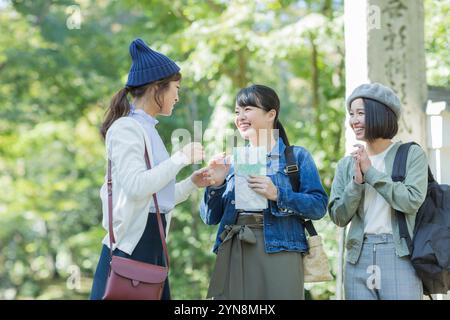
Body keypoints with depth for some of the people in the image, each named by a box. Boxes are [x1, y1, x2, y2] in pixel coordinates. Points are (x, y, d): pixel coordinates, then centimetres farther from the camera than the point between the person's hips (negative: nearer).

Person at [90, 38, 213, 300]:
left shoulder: (148, 130, 18)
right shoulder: (126, 128, -8)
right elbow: (136, 186, -20)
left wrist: (191, 184, 10)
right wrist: (181, 158, -13)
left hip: (153, 243, 9)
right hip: (131, 242, -9)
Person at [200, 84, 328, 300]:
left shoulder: (297, 156, 6)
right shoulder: (233, 162, 16)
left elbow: (319, 206, -5)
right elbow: (210, 217, 13)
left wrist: (277, 194, -16)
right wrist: (216, 184, -3)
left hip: (279, 254, -3)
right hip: (233, 255, 3)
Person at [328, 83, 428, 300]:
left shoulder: (412, 154, 1)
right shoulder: (346, 164, 11)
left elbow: (412, 202, -12)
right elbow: (339, 217, 5)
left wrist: (370, 172, -9)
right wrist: (357, 181, -10)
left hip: (399, 255, -3)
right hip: (358, 257, 4)